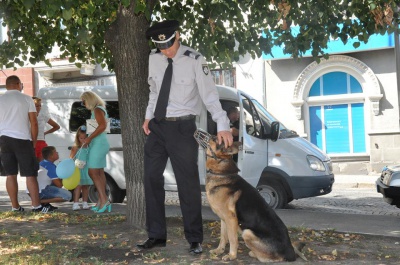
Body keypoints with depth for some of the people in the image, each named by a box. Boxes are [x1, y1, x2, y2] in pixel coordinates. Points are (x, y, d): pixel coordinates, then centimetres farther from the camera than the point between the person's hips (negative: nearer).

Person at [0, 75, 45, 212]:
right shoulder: (26, 99, 0)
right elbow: (34, 123, -3)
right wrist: (33, 141, 6)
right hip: (23, 139, -3)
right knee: (30, 174, 0)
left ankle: (15, 206, 8)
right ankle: (36, 205, -2)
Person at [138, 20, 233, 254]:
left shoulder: (195, 60, -14)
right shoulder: (154, 59, 2)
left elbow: (210, 94, -18)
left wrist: (223, 126, -26)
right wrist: (148, 116, 7)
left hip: (182, 127, -5)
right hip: (157, 125, 5)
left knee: (188, 183, 2)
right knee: (152, 178, 8)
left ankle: (195, 239, 16)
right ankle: (157, 235, 21)